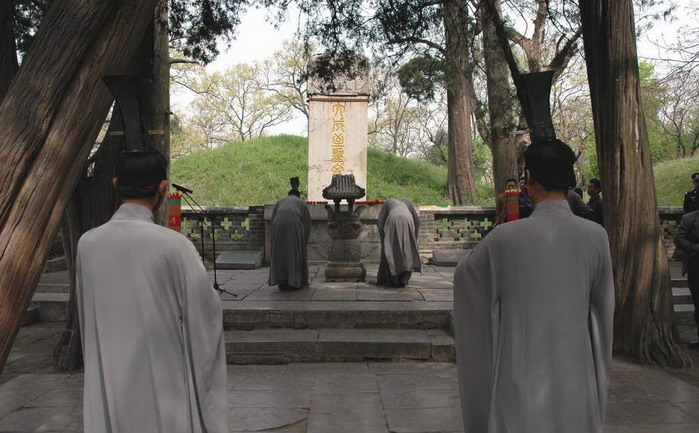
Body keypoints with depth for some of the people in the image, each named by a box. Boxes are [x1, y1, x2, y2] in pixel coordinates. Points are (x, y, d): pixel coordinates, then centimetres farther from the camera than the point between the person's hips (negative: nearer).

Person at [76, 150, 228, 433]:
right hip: (162, 390, -4)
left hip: (107, 389, 4)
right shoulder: (174, 245, -19)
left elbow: (87, 318, 6)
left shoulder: (87, 243, -5)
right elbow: (206, 314, -13)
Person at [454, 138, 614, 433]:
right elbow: (603, 307, 4)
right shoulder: (595, 236, -8)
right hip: (575, 377, 2)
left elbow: (464, 276, 4)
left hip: (521, 376, -2)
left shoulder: (504, 238, -14)